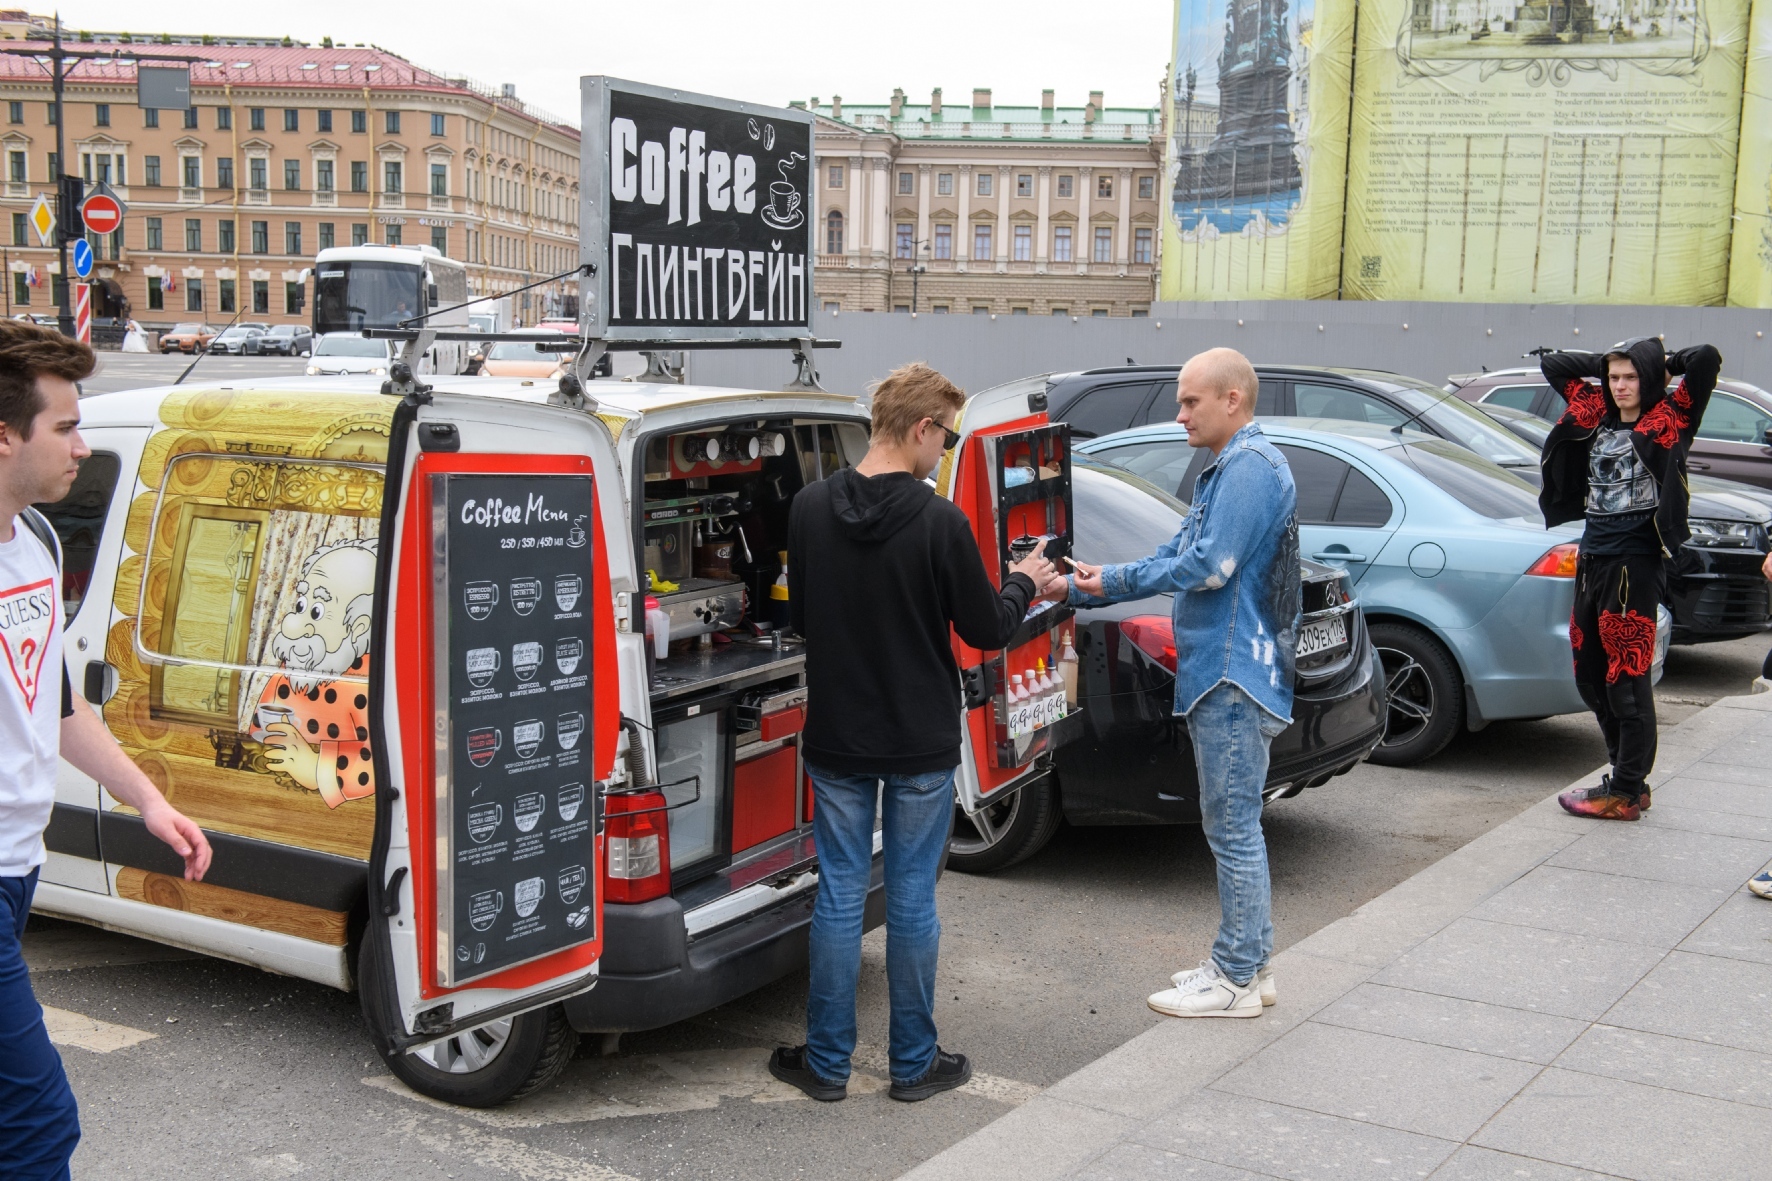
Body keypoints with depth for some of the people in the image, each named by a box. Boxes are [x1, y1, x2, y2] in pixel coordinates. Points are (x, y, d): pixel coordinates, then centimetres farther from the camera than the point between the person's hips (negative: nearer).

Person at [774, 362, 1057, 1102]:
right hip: (920, 743, -3)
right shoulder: (939, 521, -17)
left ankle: (827, 1062, 18)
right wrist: (1024, 583, 11)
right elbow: (985, 629, -8)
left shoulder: (810, 509, -3)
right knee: (912, 899, 7)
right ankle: (914, 1063, 19)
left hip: (836, 737, 3)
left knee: (839, 894, 10)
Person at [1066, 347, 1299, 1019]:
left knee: (1232, 828, -3)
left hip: (1233, 682, -11)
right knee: (1236, 827, 15)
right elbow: (1181, 557, 19)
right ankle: (1249, 964, 25)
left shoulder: (1251, 465, -14)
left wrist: (1114, 582, -9)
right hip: (1224, 677, 11)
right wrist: (1086, 589, 12)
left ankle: (1235, 980, 5)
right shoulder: (1226, 470, 19)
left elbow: (1209, 565, -21)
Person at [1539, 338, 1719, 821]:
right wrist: (1604, 363, 13)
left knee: (1627, 678, -4)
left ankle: (1625, 791, 2)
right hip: (1593, 559, 7)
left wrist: (1663, 363, 2)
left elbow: (1707, 360, -15)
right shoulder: (1595, 416, 13)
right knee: (1590, 676, 11)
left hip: (1636, 563, -7)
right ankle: (1629, 775, 23)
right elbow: (1552, 365, 21)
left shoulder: (1669, 419, -2)